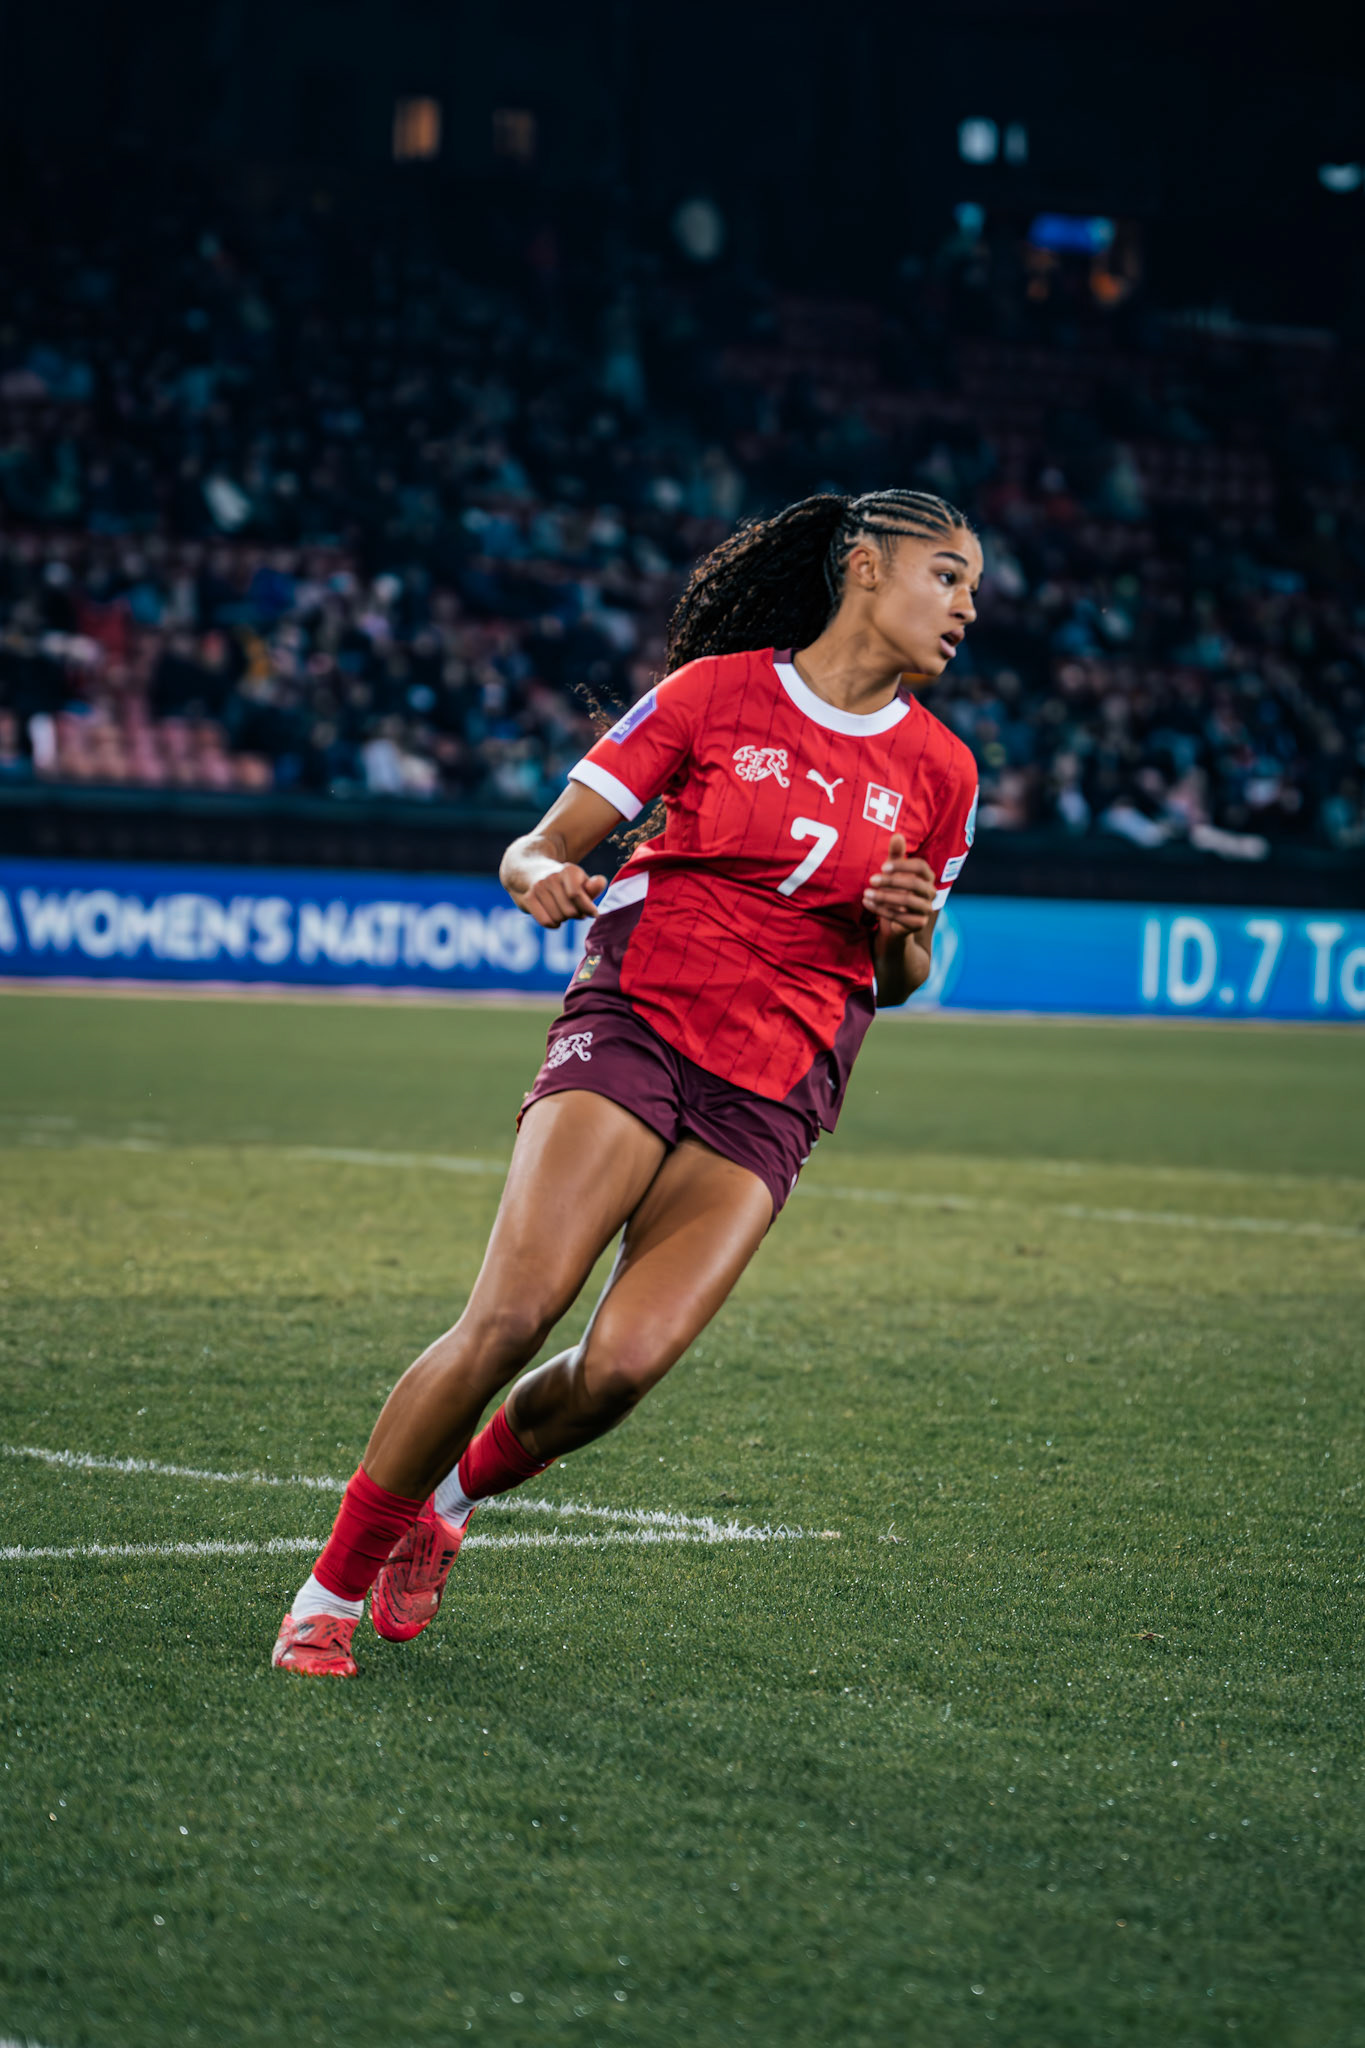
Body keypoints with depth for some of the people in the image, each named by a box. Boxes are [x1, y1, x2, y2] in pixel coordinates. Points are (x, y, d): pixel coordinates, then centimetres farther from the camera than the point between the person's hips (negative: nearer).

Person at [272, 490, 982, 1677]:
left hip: (769, 1102, 3)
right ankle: (333, 1587, -6)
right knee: (512, 1316, -21)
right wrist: (544, 874, -21)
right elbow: (545, 844, 3)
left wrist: (906, 928, -4)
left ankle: (457, 1492, 14)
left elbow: (900, 979, 20)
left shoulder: (939, 770, 9)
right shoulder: (717, 691, 0)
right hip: (633, 1030, -2)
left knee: (624, 1365, -17)